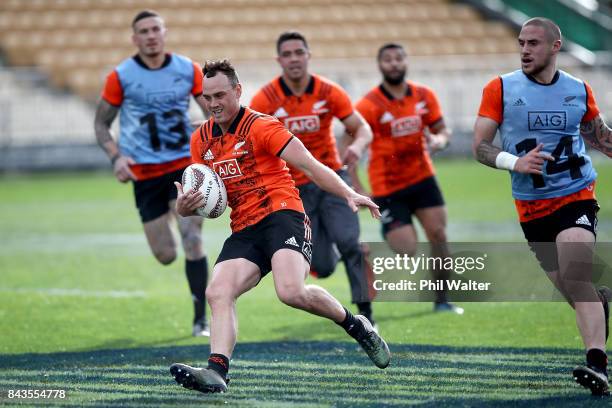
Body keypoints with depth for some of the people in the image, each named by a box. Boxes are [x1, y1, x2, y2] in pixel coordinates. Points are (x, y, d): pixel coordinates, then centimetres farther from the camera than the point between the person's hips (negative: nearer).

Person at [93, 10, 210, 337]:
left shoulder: (188, 70, 0)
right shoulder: (121, 77, -5)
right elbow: (101, 124, 3)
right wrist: (116, 157, -13)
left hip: (184, 165, 0)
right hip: (145, 173, 0)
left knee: (192, 240, -15)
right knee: (165, 256, 2)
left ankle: (200, 319, -5)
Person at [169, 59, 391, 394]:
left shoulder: (261, 126, -5)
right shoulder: (201, 140, 14)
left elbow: (311, 167, -9)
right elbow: (203, 196, 23)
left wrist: (349, 195, -22)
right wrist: (185, 206, -2)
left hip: (281, 213, -6)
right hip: (244, 230, 6)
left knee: (291, 292, -28)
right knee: (217, 294, -19)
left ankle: (356, 326, -4)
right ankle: (216, 371, -27)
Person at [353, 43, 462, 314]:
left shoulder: (424, 96, 0)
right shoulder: (369, 105, -14)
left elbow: (442, 130, 10)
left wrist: (439, 140, -16)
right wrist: (356, 188, -20)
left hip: (422, 178, 5)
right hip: (387, 188, -4)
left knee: (438, 234, -4)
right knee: (406, 251, -10)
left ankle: (442, 300, 8)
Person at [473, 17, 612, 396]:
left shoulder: (579, 90, 3)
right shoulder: (501, 88, -2)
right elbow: (480, 146, -6)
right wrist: (515, 162, -23)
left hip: (576, 196, -2)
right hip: (531, 205, 2)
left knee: (575, 277, -23)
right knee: (569, 288, 11)